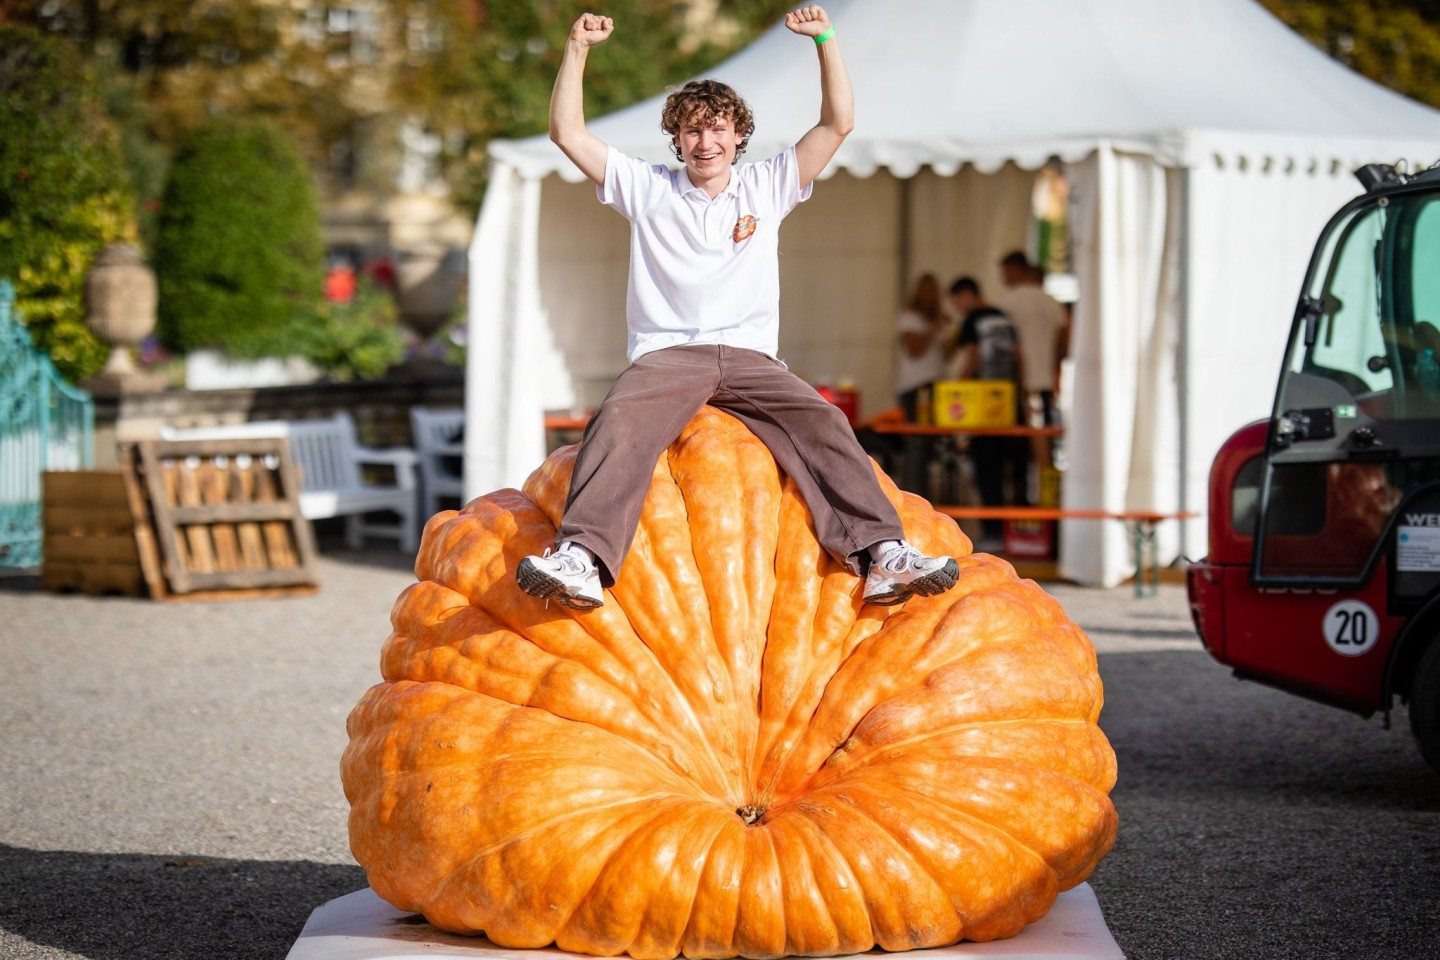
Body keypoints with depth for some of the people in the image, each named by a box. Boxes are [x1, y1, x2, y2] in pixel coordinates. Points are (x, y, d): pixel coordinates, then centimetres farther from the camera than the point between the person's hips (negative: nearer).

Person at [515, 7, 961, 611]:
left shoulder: (767, 187, 18)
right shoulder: (647, 188, 16)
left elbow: (838, 124, 12)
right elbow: (568, 133, 11)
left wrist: (825, 40, 2)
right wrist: (578, 49, 2)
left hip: (750, 359, 1)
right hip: (666, 356, -1)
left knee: (822, 422, -26)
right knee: (620, 420, -33)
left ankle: (881, 557, -37)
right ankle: (581, 558, -51)